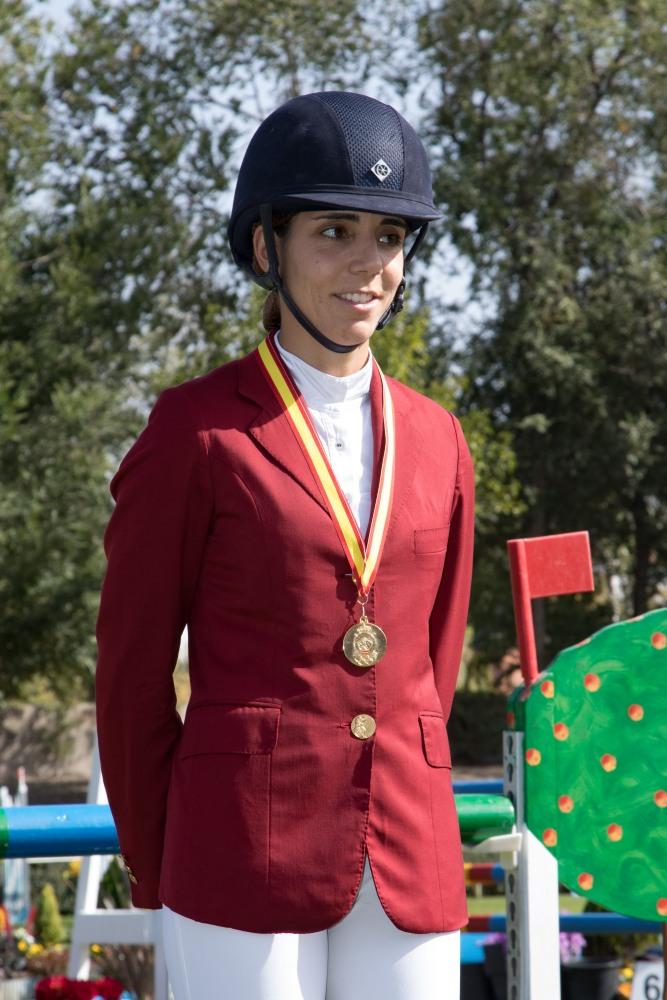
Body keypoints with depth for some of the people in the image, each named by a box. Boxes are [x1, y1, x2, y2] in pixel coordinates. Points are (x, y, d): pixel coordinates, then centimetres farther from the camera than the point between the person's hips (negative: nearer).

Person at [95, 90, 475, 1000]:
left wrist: (398, 826, 15)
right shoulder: (196, 431, -2)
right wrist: (159, 882, 5)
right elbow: (133, 669, 2)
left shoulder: (435, 441, 12)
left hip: (410, 875, 5)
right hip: (246, 854, -4)